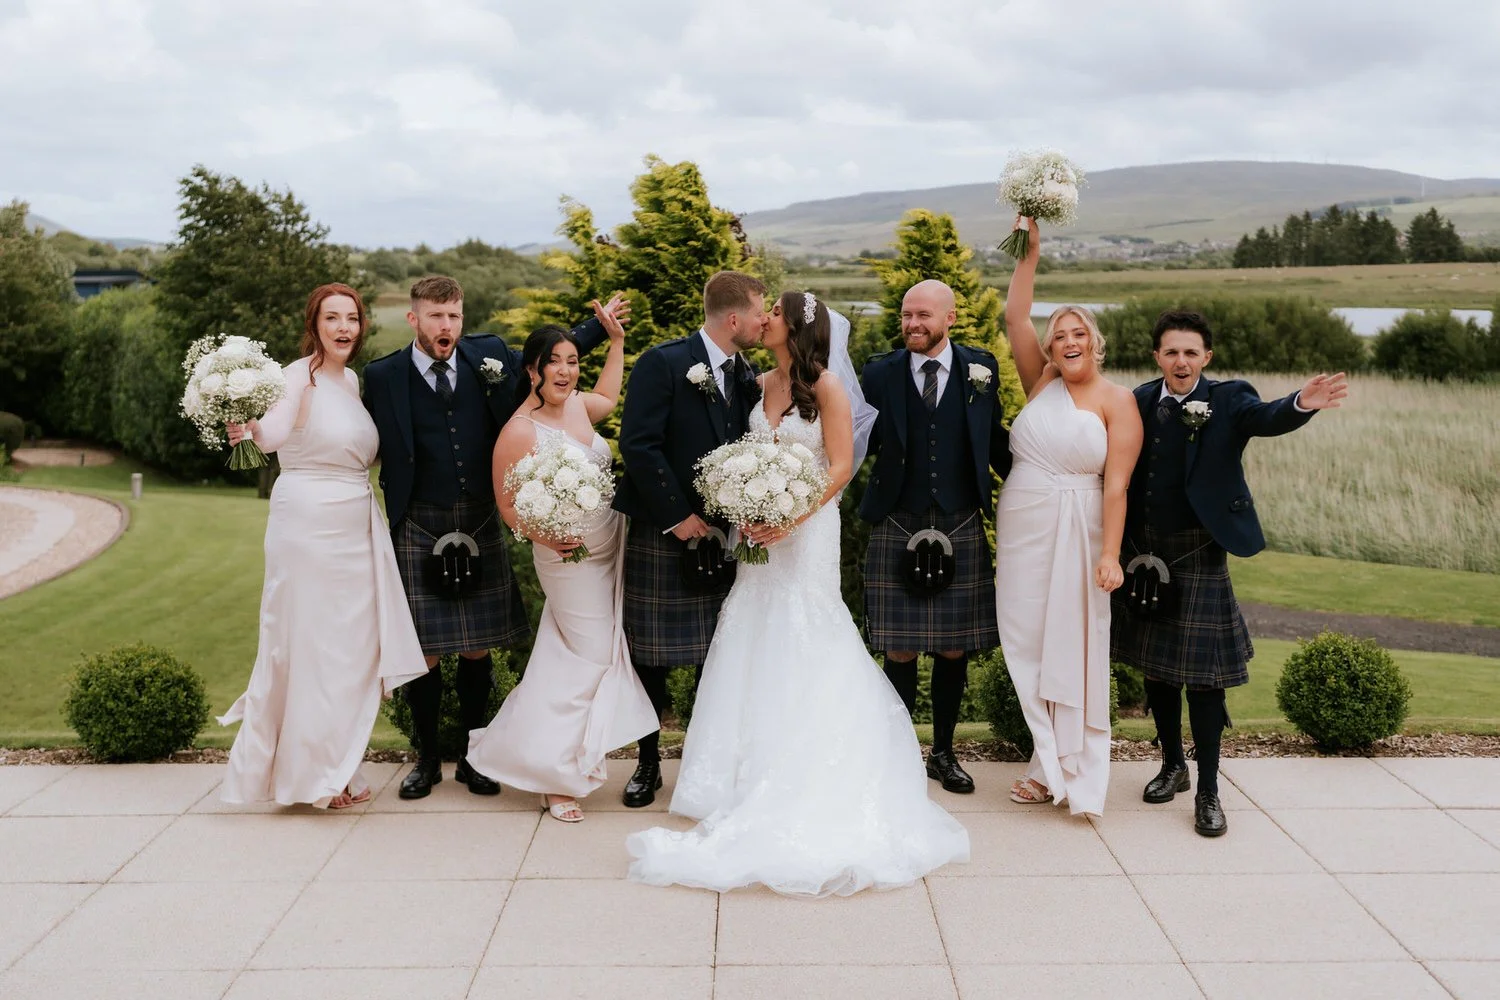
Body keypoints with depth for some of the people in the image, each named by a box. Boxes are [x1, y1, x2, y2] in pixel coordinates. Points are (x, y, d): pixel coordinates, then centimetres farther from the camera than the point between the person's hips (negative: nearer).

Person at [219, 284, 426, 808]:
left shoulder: (352, 380, 11)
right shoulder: (300, 376, -11)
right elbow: (277, 427, -32)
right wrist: (252, 428, -50)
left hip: (356, 529, 8)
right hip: (309, 525, -8)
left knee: (353, 647, 13)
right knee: (311, 644, 0)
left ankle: (335, 768, 26)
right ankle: (313, 774, 13)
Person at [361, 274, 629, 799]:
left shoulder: (490, 355, 1)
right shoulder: (384, 376, -5)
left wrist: (600, 325, 18)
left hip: (480, 524, 2)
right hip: (419, 528, -2)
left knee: (477, 649, 9)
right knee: (422, 651, 2)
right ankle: (427, 757, 22)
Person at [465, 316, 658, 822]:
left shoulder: (577, 404, 3)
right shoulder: (520, 431, -18)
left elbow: (607, 398, 27)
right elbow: (508, 506, -11)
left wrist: (616, 340, 23)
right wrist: (544, 535, -24)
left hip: (611, 547, 8)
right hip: (571, 554, -8)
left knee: (569, 655, 15)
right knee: (592, 657, -4)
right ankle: (557, 777, 8)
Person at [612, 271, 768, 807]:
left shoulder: (746, 376, 9)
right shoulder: (663, 363, -10)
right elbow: (638, 445, -17)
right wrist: (677, 516, -16)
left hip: (721, 536, 5)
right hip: (661, 533, -5)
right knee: (650, 654, 5)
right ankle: (648, 762, 21)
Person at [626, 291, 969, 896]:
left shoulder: (827, 387, -8)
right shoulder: (761, 386, 10)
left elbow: (841, 466, -12)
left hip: (807, 533, -6)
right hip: (763, 532, 6)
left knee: (802, 651, -2)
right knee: (756, 649, 7)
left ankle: (803, 786, 6)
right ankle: (758, 771, 16)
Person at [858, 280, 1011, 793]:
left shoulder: (981, 369, 3)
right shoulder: (881, 373, 1)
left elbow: (995, 442, 11)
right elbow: (864, 443, 0)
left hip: (961, 529, 1)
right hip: (897, 529, -1)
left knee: (954, 650, 10)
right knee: (899, 651, 3)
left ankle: (944, 753, 26)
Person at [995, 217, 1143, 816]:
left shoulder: (1117, 401, -4)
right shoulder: (1041, 384, 8)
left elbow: (1117, 483, -11)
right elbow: (1015, 319, -1)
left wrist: (1110, 555, -17)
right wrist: (1030, 252, -6)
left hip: (1077, 533, -4)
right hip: (1021, 529, 4)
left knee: (1074, 648, 1)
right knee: (1027, 646, 6)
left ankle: (1072, 769, 12)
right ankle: (1051, 764, 18)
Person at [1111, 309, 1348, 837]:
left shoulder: (1226, 399, -7)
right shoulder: (1141, 401, 2)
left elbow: (1266, 418, -27)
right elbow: (1123, 470, -1)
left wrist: (1302, 403, -49)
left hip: (1198, 554, -3)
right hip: (1146, 553, 4)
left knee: (1202, 675, -1)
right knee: (1156, 668, 14)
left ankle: (1208, 792, 7)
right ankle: (1172, 766, 32)